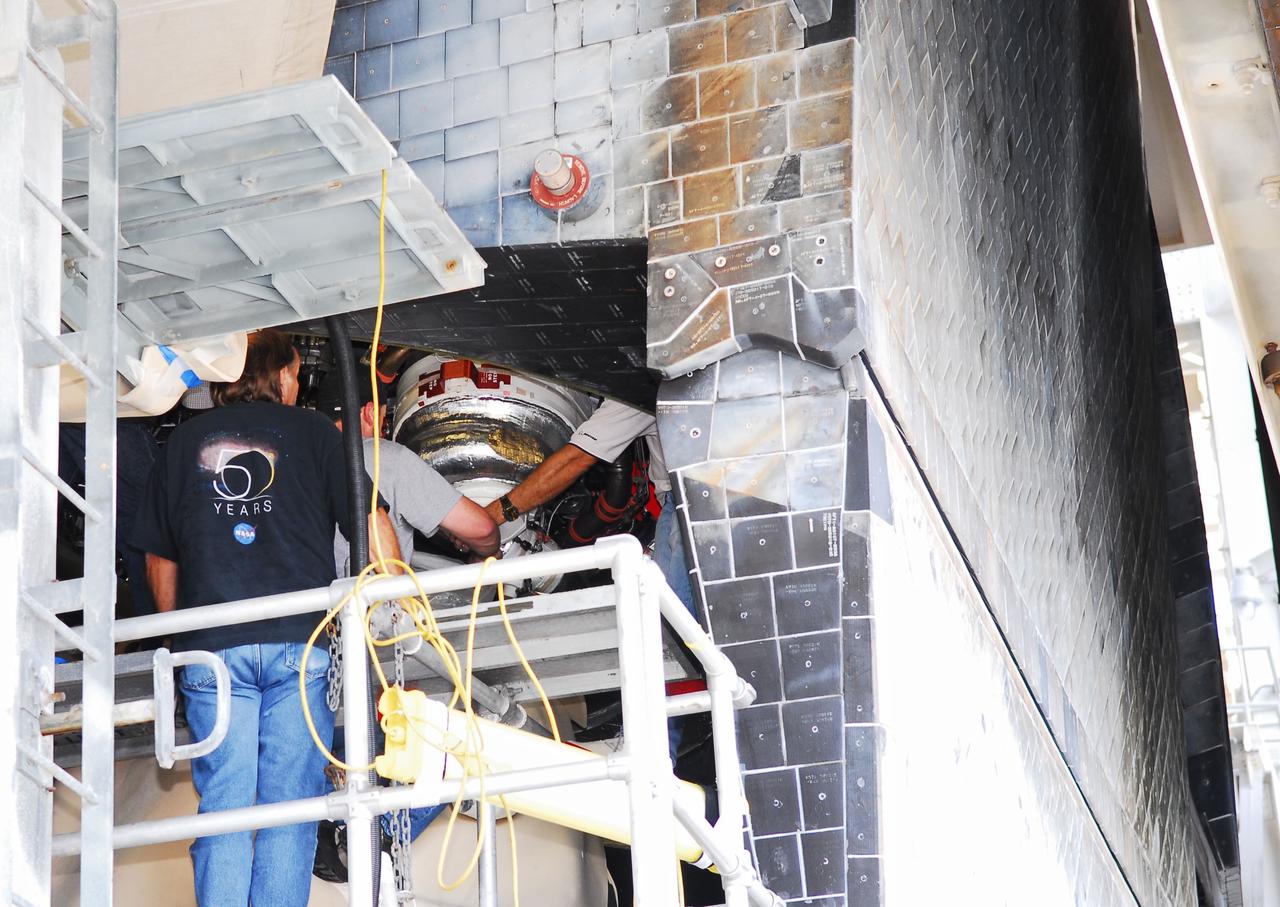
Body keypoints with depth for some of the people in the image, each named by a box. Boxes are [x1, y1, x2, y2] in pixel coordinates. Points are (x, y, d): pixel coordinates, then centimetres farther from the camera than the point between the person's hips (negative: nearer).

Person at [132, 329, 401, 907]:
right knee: (290, 805, 0)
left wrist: (177, 637, 32)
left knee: (222, 809, 2)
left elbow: (159, 558, 20)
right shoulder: (310, 430, 10)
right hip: (299, 640, -2)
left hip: (210, 645, 2)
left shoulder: (184, 442, 17)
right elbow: (371, 523, 4)